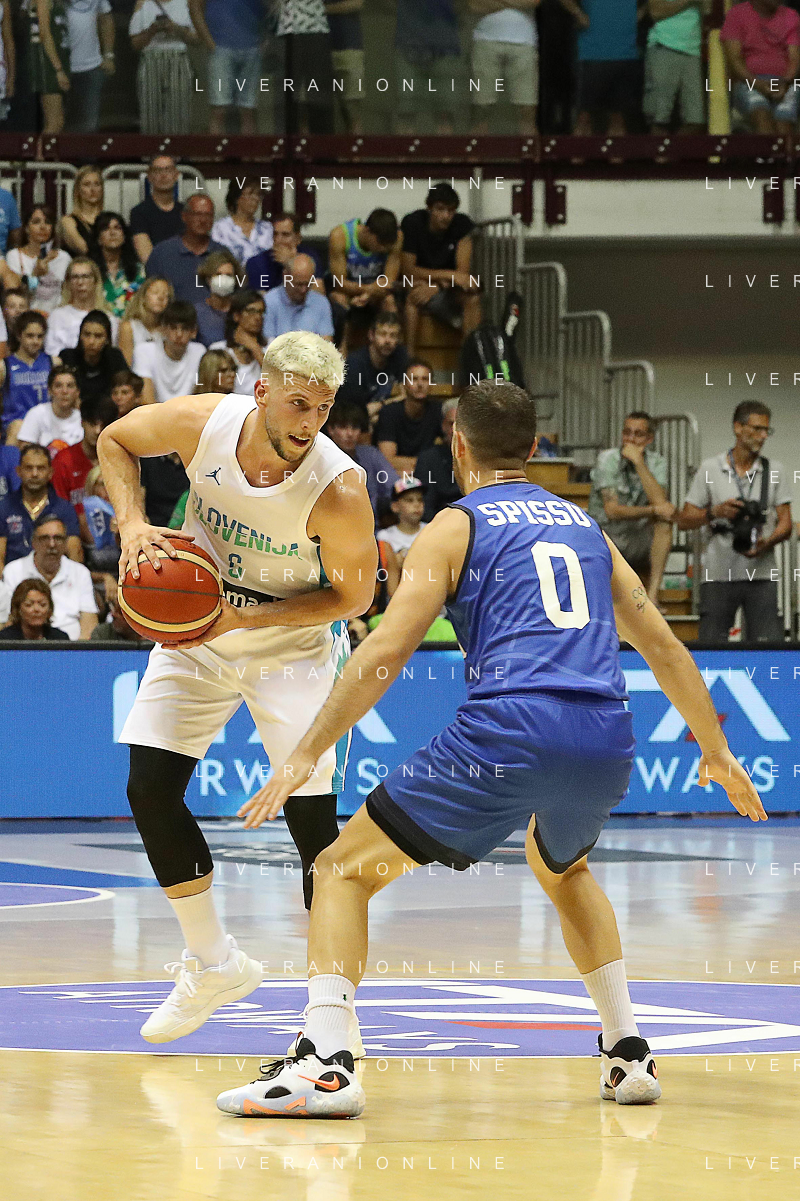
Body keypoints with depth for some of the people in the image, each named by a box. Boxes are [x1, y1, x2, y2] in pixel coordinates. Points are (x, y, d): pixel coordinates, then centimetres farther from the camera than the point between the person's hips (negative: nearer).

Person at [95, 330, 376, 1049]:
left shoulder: (339, 490, -30)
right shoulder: (202, 423, -22)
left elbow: (353, 594, -16)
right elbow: (115, 440, -1)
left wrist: (245, 619, -25)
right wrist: (132, 524, -18)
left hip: (293, 642, -3)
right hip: (197, 629, 3)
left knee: (312, 817, -11)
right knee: (150, 788, -4)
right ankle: (213, 963, 14)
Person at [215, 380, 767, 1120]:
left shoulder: (456, 527, 10)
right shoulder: (583, 525, 25)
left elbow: (386, 653, -2)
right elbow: (665, 648, 28)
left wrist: (306, 755, 0)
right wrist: (717, 752, 39)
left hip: (510, 733, -5)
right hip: (607, 741, 5)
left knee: (345, 872, 5)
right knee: (563, 870, 38)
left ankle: (325, 1063, -14)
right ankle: (629, 1055, 29)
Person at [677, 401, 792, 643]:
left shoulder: (774, 470, 10)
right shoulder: (710, 469, 5)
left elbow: (785, 523, 6)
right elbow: (683, 520, 5)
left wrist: (766, 543, -15)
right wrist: (715, 512, -14)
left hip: (761, 575, 1)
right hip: (719, 575, -1)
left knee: (769, 645, -8)